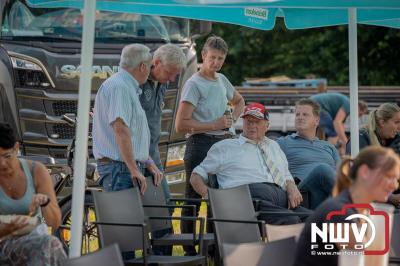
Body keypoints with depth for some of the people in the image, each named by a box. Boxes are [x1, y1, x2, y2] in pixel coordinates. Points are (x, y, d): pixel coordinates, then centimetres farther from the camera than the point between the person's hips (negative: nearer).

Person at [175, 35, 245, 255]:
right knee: (193, 198, -3)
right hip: (200, 144, -8)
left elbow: (239, 101, 36)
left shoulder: (221, 80, 14)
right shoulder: (194, 84, -9)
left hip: (223, 143, 8)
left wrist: (232, 119, 14)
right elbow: (181, 125, -15)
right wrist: (214, 125, -13)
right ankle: (189, 250, 0)